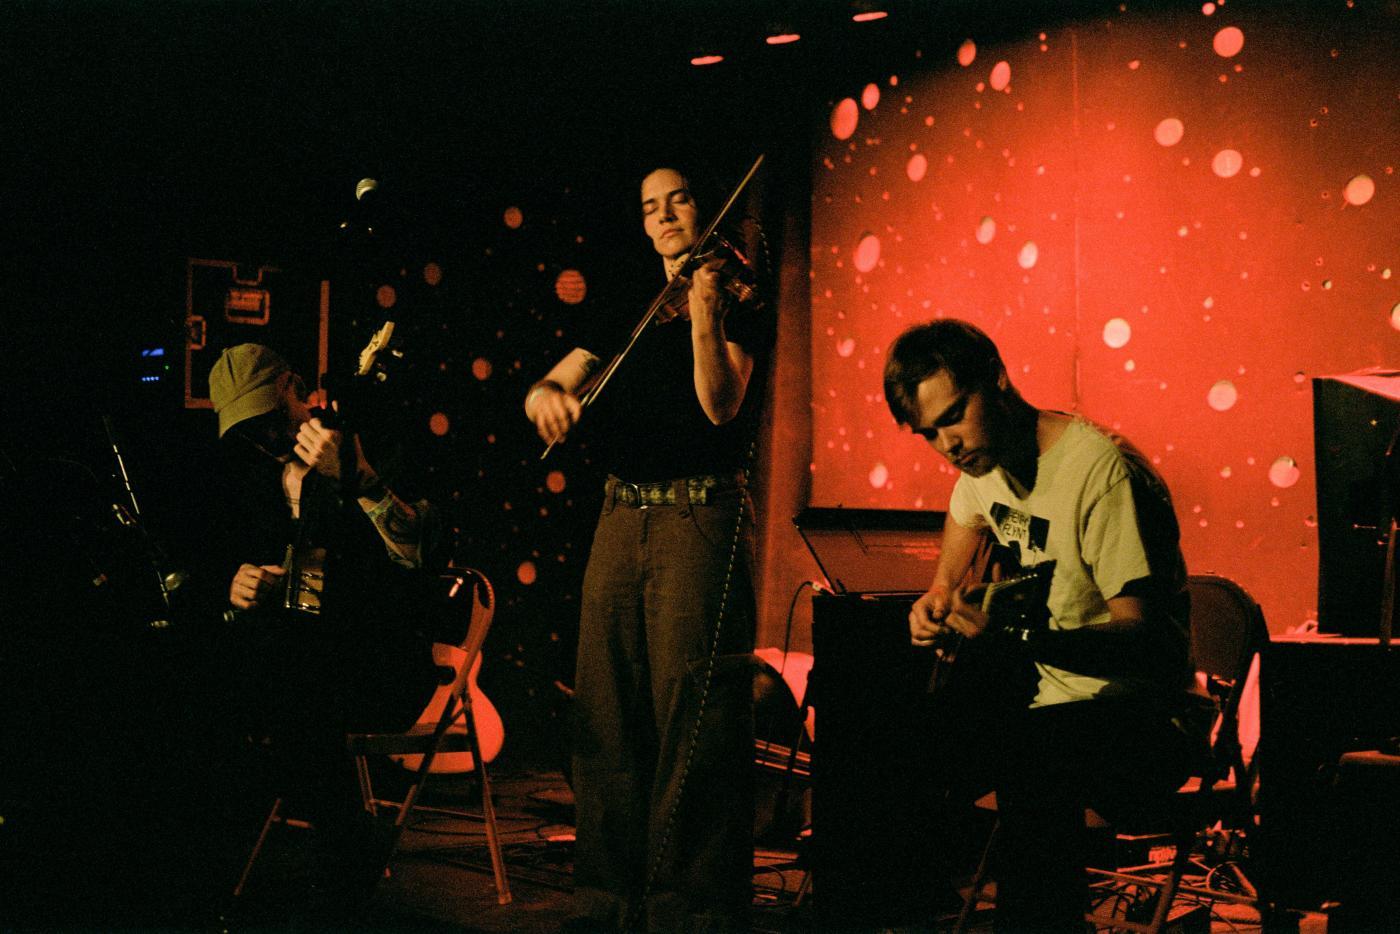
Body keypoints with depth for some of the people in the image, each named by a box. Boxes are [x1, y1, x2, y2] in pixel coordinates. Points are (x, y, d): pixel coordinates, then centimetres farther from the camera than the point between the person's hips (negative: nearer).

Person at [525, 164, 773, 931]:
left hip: (701, 521, -5)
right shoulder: (627, 322, 19)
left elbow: (721, 404, -12)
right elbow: (544, 388, 9)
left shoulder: (741, 309, 4)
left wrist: (704, 315, -24)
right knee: (608, 718, 7)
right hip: (622, 517, 6)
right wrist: (548, 397, -14)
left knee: (693, 725, -6)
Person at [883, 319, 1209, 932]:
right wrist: (939, 597, 8)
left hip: (1145, 724, -8)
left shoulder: (1100, 469, -19)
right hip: (1048, 703, 8)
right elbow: (963, 522, 29)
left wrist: (1014, 637, -39)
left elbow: (1145, 640, -25)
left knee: (1029, 749, -38)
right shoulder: (983, 457, 6)